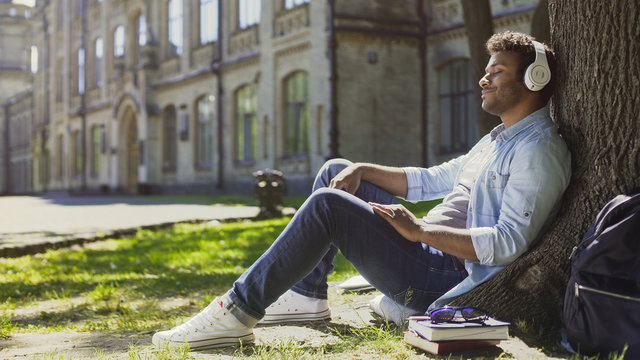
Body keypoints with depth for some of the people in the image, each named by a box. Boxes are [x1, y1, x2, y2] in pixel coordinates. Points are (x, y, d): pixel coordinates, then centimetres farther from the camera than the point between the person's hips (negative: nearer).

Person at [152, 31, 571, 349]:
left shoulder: (540, 150, -12)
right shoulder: (498, 140, 22)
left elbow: (508, 243, -24)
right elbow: (431, 180, 23)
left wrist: (420, 230, -24)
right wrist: (363, 171, 10)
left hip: (443, 280, -10)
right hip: (431, 254, 11)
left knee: (327, 206, -25)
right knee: (336, 173, 14)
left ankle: (238, 313, -18)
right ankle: (307, 295, 11)